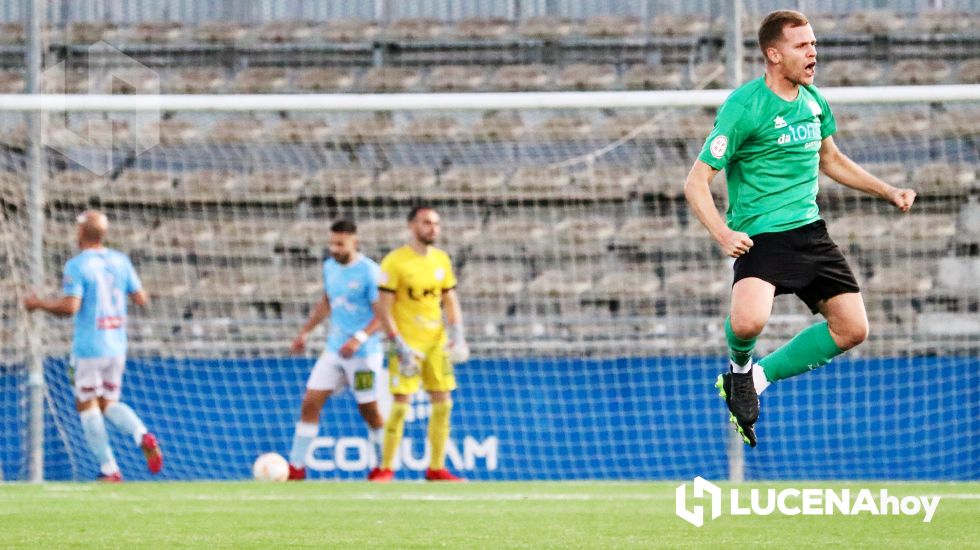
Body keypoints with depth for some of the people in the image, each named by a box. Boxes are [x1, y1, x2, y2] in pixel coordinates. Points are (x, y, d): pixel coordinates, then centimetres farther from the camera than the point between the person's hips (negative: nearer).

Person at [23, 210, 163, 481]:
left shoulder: (77, 266, -12)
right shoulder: (120, 261, 6)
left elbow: (70, 306, -20)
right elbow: (141, 298, 7)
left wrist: (38, 303, -5)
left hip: (89, 346, -6)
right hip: (117, 345, 6)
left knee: (87, 406, 5)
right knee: (109, 403, 17)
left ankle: (109, 469, -1)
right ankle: (143, 436, -12)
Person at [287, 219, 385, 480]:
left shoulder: (369, 272, -15)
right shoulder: (330, 267, 7)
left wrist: (359, 339, -26)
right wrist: (305, 332, 20)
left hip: (364, 353, -6)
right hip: (333, 350, 6)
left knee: (369, 410, 3)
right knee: (310, 403, -2)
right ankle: (296, 467, 2)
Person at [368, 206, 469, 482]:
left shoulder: (441, 259, 8)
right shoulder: (395, 261, -10)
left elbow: (450, 299, 16)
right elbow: (384, 308, -11)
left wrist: (457, 333, 2)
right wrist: (398, 344, -16)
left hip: (437, 342, 6)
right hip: (408, 343, -6)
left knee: (443, 403, 4)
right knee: (401, 405, -9)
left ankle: (437, 468, 13)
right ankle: (385, 468, 1)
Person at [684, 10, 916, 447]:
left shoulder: (813, 101, 8)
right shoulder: (743, 107, -15)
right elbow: (696, 182, -15)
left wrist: (888, 192, 22)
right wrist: (722, 234, -30)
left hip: (810, 230, 7)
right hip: (760, 237, -7)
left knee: (852, 329, -1)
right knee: (749, 321, -32)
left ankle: (757, 378, 16)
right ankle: (739, 367, 7)